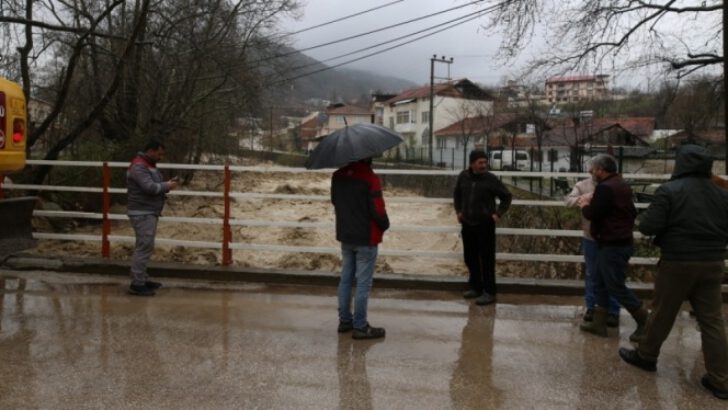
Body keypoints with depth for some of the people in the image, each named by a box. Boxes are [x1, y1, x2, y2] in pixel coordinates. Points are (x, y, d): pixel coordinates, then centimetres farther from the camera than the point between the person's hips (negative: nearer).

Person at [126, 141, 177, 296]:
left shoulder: (148, 165, 17)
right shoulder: (139, 167, -16)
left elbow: (154, 186, 22)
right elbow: (150, 187, -27)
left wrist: (166, 185, 3)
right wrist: (167, 186, -12)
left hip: (149, 213, 11)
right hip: (142, 213, -11)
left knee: (145, 247, 15)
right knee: (144, 248, -11)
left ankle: (142, 279, 23)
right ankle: (137, 284, -9)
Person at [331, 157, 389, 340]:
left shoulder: (337, 176, 1)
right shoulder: (370, 179, -20)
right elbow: (378, 210, -19)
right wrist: (385, 225, 1)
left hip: (345, 236, 7)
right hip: (366, 238, -7)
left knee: (345, 279, 16)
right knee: (363, 283, 1)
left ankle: (344, 320, 24)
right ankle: (360, 327, 6)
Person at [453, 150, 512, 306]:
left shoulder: (491, 179, -9)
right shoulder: (463, 176, 3)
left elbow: (506, 196, 0)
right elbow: (457, 194, 21)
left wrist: (498, 214, -6)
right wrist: (458, 211, 12)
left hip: (485, 225, -5)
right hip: (467, 224, 5)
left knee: (487, 259, -3)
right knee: (470, 257, 13)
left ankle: (489, 292, 4)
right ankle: (475, 287, 28)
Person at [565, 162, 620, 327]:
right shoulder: (582, 186, 0)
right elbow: (568, 201, -12)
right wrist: (582, 198, -31)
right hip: (590, 238, 2)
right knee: (591, 274, 13)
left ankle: (613, 311, 14)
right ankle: (591, 307, 25)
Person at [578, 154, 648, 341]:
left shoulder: (605, 187, -19)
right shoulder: (621, 185, 14)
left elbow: (593, 214, -19)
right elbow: (632, 212, 23)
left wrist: (584, 206, 2)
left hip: (613, 246, -11)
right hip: (621, 241, 11)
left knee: (616, 287, -2)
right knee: (600, 283, 15)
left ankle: (645, 322, 7)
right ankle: (599, 323, 19)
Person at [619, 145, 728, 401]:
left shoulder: (670, 190, -12)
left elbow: (648, 227, -16)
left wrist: (644, 217, 5)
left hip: (678, 262, -4)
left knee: (662, 314, 11)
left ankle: (646, 356, 29)